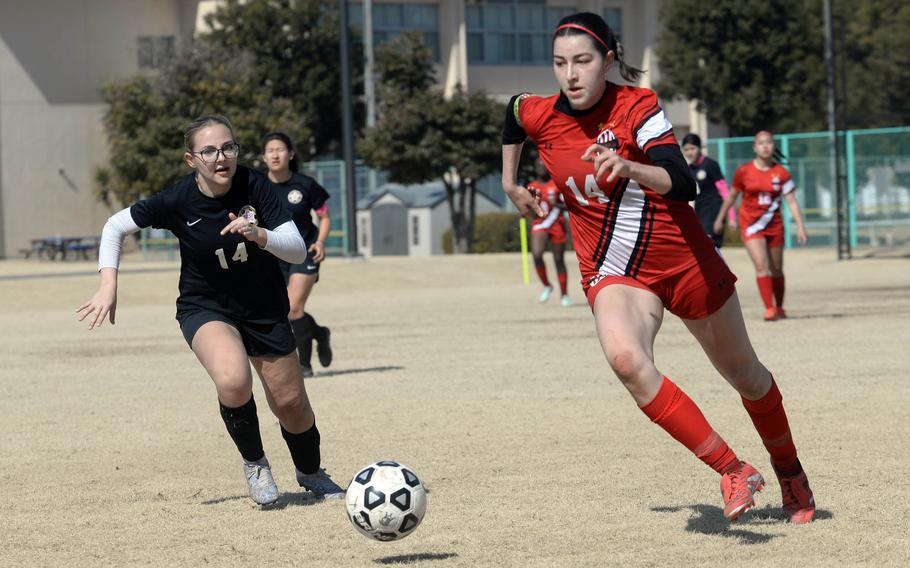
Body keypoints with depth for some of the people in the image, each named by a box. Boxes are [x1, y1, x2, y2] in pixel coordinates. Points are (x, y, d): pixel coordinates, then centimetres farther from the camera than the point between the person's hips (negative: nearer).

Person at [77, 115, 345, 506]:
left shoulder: (255, 186, -19)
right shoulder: (177, 201, -20)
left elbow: (298, 251, -20)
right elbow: (116, 225, -4)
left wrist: (259, 234, -38)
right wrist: (108, 284, -14)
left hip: (265, 309, 2)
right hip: (205, 308, -2)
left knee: (291, 404, 7)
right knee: (233, 381, -31)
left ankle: (311, 474, 39)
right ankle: (255, 466, -4)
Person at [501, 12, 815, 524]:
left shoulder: (637, 106, -19)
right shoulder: (540, 116, -9)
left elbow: (684, 185, -32)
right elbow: (512, 111, 18)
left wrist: (628, 167, -48)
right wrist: (511, 183, 20)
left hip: (685, 261, -1)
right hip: (615, 272, 1)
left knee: (745, 375, 15)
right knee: (626, 358, -32)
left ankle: (791, 474, 43)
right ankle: (733, 472, -25)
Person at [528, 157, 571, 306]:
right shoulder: (532, 186, 10)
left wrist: (557, 205, -20)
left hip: (557, 226, -2)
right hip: (539, 225, 2)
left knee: (559, 260, 2)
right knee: (537, 255, -21)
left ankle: (564, 295, 15)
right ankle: (546, 286, 0)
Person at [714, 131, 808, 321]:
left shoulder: (781, 173, -3)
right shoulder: (744, 171, -4)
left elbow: (792, 201, -3)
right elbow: (731, 196, 10)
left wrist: (800, 226, -12)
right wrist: (720, 218, 17)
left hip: (774, 225, 2)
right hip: (751, 225, -2)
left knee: (776, 270, 11)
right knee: (761, 265, -17)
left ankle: (779, 308, 30)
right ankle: (769, 308, -19)